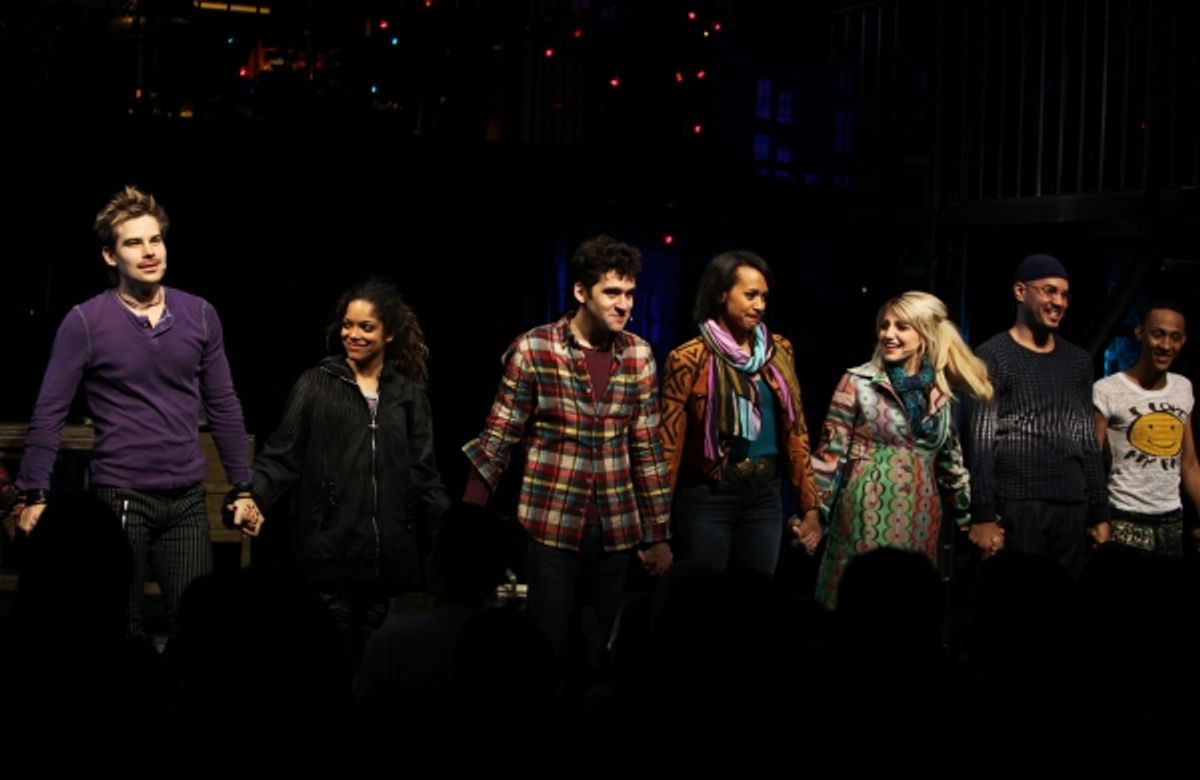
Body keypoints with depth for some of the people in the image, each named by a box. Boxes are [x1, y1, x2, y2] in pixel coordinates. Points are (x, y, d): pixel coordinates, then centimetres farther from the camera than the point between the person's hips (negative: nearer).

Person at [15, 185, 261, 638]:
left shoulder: (200, 315, 4)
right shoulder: (85, 322, -7)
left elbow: (224, 407, 10)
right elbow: (49, 414, -4)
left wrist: (242, 488, 10)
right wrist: (34, 494, -9)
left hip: (188, 500, 3)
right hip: (120, 498, -3)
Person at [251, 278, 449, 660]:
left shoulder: (409, 393, 10)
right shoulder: (316, 384, 4)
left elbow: (424, 473, 9)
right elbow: (282, 457, 0)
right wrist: (253, 495, -17)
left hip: (390, 559, 2)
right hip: (329, 554, -2)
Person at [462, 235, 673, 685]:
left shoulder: (639, 356, 5)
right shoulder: (533, 349, -6)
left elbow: (648, 449, 9)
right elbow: (498, 439, -4)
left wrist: (658, 534, 7)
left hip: (617, 528, 4)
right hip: (552, 524, -3)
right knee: (548, 650, 1)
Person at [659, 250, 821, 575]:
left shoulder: (779, 350, 7)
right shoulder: (689, 360, -7)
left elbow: (795, 432, 11)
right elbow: (669, 443, -6)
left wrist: (809, 505, 10)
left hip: (765, 497, 4)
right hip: (707, 499, -4)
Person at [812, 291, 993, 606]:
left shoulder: (939, 393, 10)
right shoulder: (858, 383, -2)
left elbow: (951, 462, 18)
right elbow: (831, 452, -4)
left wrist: (967, 518, 18)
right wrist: (814, 512, -10)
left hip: (920, 521, 4)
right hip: (869, 518, -4)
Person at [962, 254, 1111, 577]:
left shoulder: (1078, 360, 16)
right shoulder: (993, 357, -2)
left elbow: (1089, 441, 18)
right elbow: (980, 440, -7)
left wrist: (1100, 512, 12)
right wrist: (983, 515, -14)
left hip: (1073, 507, 5)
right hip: (1016, 506, -5)